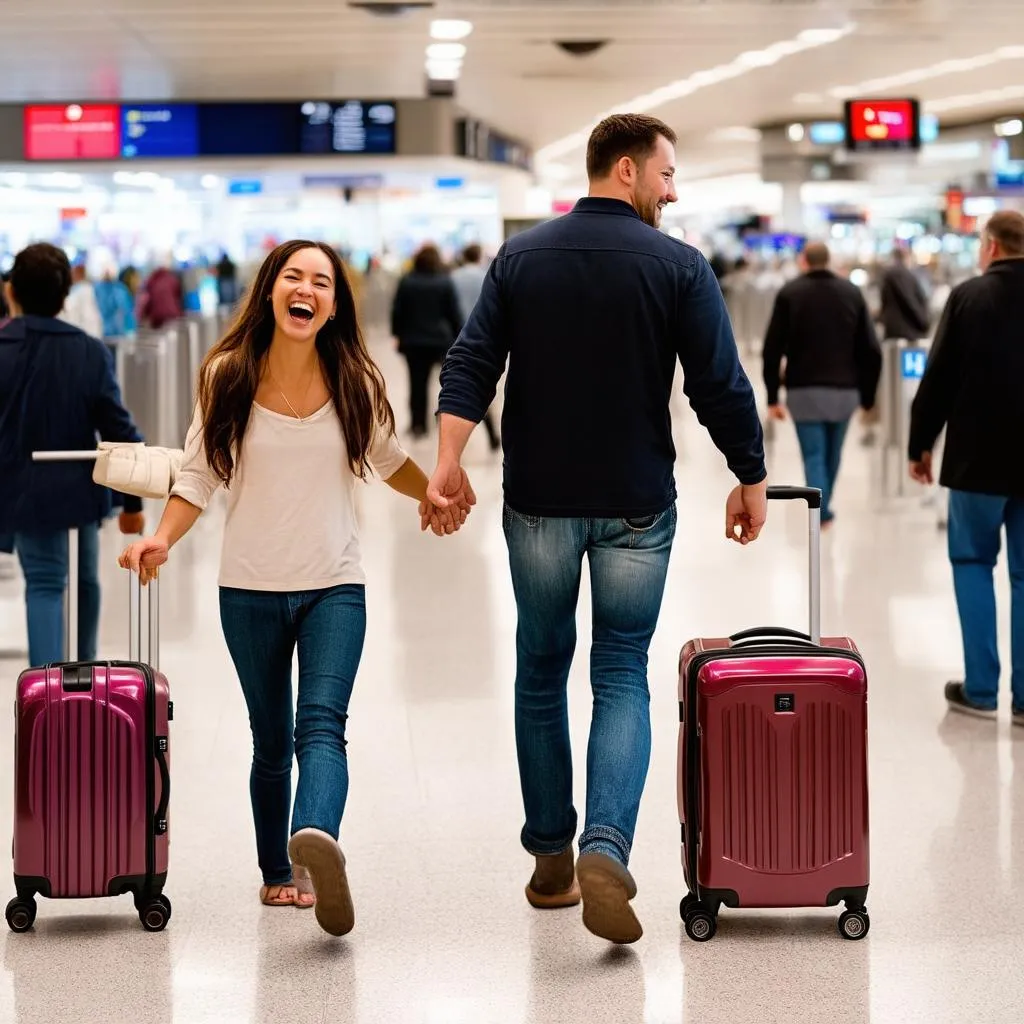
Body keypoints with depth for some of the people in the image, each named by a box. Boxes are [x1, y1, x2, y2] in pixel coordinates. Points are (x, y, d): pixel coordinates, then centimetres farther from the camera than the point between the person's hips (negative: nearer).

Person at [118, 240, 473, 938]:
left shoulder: (355, 383, 0)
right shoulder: (228, 378, -2)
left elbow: (387, 458, 16)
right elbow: (199, 477, 2)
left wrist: (437, 495, -3)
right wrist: (162, 539, -15)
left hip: (334, 586, -1)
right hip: (251, 589, 1)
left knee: (322, 722, -21)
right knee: (270, 739, 9)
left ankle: (316, 839, -44)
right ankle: (278, 873, 20)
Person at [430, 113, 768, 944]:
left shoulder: (519, 258, 3)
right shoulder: (679, 267, -6)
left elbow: (471, 367, -6)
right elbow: (722, 387, -7)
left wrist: (449, 461, -11)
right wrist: (752, 480, 3)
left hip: (539, 501, 3)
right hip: (636, 504, -2)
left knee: (542, 668, 15)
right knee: (622, 677, 4)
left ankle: (551, 858, 20)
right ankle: (605, 851, -17)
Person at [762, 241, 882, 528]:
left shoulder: (790, 293, -1)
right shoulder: (852, 293, 5)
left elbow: (773, 349, -5)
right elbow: (871, 350, 1)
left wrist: (772, 397, 1)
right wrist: (867, 396, 8)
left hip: (804, 390, -2)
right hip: (844, 389, 2)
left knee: (814, 456, 0)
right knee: (832, 455, 17)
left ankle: (819, 514, -12)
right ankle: (822, 509, 30)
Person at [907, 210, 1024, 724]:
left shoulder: (969, 296, -8)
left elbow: (939, 378, -7)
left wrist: (920, 444, 3)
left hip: (979, 456, -2)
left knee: (972, 561, 12)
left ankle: (980, 689, 7)